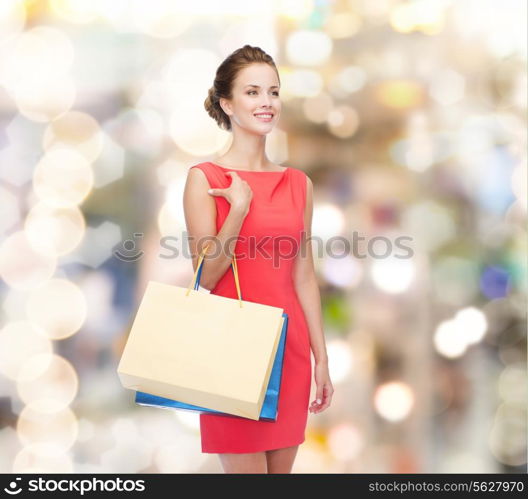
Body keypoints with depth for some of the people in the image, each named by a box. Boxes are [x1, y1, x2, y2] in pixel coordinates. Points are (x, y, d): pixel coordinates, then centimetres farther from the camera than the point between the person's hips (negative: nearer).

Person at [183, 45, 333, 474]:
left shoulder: (298, 183, 9)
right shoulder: (204, 179, -4)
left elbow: (304, 278, 11)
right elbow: (206, 276, -8)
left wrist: (321, 358, 9)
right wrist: (239, 209, -19)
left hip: (289, 345, 5)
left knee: (281, 469, 9)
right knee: (245, 467, -2)